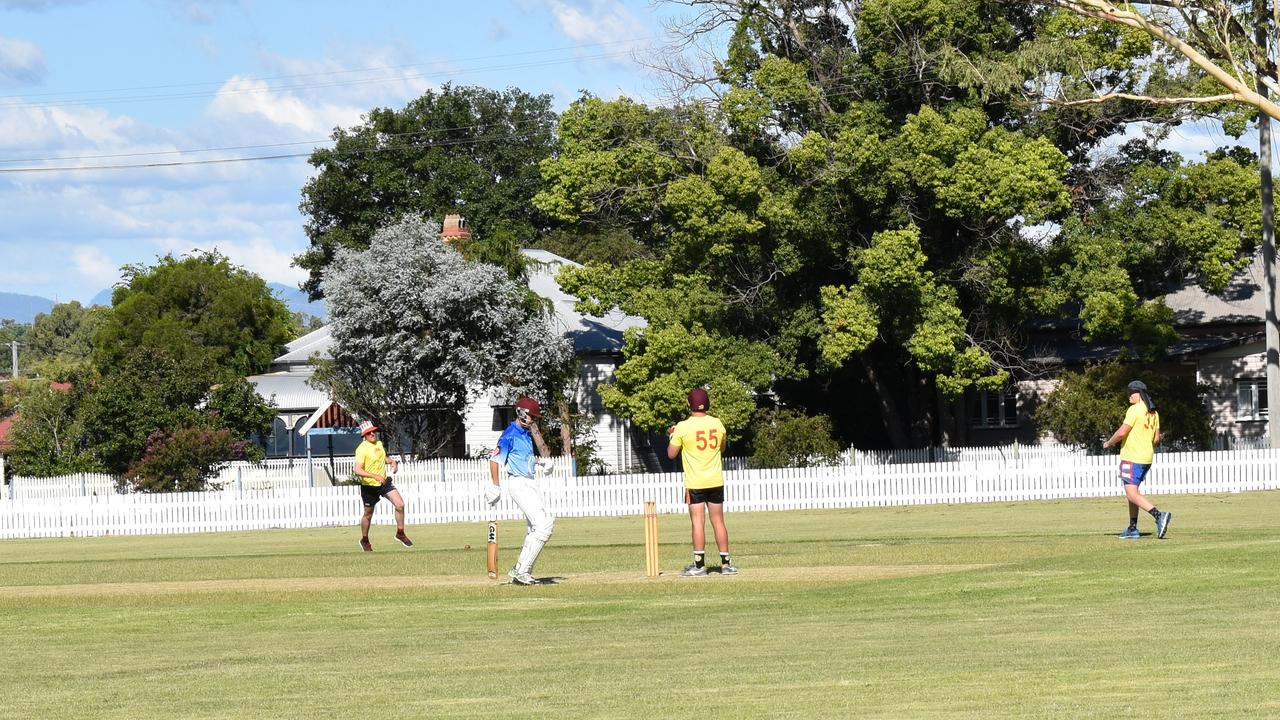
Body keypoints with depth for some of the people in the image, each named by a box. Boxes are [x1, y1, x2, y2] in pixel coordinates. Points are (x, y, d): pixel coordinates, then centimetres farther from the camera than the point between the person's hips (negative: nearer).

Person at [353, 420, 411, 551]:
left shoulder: (379, 443, 3)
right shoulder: (362, 449, -20)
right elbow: (358, 470, -29)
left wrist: (392, 461, 3)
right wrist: (375, 476, -38)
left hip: (384, 482, 6)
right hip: (369, 486, -6)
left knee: (400, 505, -8)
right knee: (368, 514, 9)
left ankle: (400, 533, 8)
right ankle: (365, 540, 31)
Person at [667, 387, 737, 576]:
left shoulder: (683, 427, -11)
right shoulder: (717, 424, 1)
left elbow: (671, 454, -3)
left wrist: (672, 436, 15)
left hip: (695, 483, -3)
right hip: (716, 482, 3)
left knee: (698, 522, -2)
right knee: (718, 521, 9)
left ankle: (699, 565, -5)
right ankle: (726, 563, 11)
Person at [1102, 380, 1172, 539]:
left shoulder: (1135, 410, -14)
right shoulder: (1153, 413, 12)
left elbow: (1122, 432, -19)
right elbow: (1157, 438, 16)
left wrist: (1108, 443, -2)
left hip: (1131, 458, -9)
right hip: (1146, 458, 9)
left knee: (1132, 494, -11)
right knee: (1132, 492, 17)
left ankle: (1158, 515, -27)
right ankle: (1132, 529, 16)